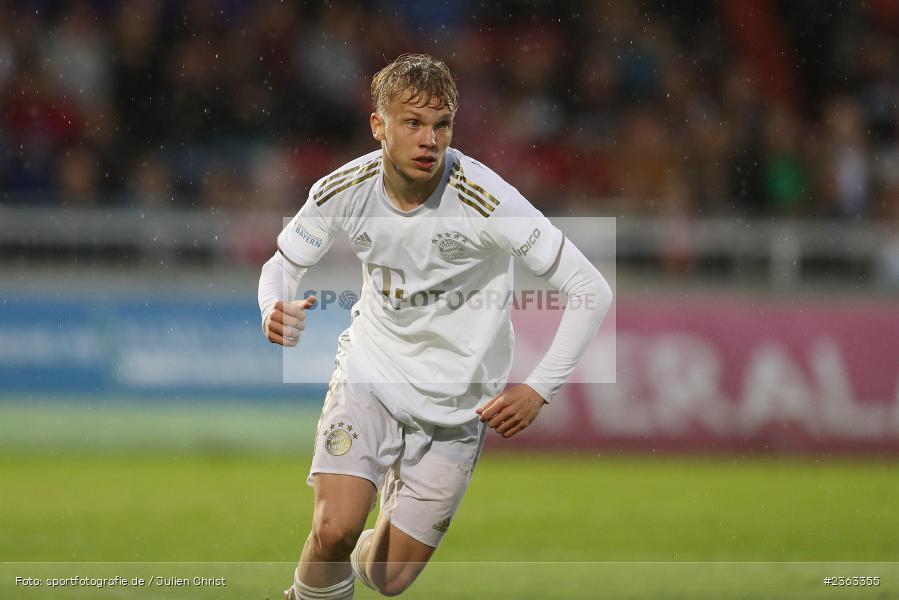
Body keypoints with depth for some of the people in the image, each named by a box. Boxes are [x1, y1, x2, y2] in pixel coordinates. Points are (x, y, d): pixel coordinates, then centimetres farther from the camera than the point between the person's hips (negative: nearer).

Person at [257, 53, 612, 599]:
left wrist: (539, 390, -24)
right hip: (371, 370, 1)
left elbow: (591, 292, -19)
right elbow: (283, 264, 6)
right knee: (334, 530, -22)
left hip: (456, 403, -1)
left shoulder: (485, 200, -23)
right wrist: (276, 312, -18)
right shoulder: (344, 191, -12)